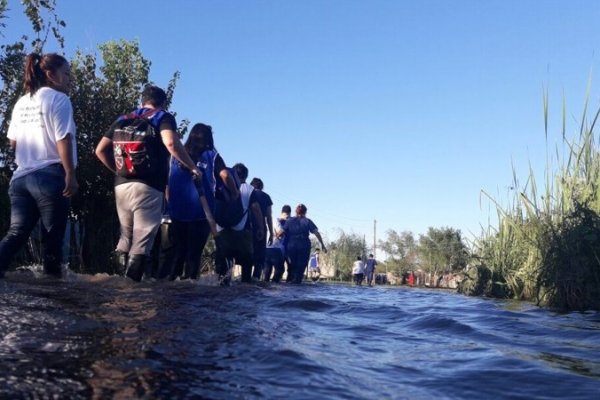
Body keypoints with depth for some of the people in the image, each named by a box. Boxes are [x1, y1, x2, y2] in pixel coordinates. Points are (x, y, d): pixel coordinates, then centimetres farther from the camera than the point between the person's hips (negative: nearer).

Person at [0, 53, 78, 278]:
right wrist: (70, 174, -14)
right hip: (50, 176, -7)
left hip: (20, 177, 7)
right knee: (53, 235, 3)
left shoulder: (22, 102, 17)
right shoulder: (58, 99, -5)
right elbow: (63, 140, -14)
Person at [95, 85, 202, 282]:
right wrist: (192, 167, -4)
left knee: (126, 236, 18)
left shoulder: (124, 119, 21)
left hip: (121, 185, 6)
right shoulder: (163, 117, 5)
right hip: (148, 186, -6)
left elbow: (101, 150, 15)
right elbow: (171, 143, -15)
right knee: (141, 242, -6)